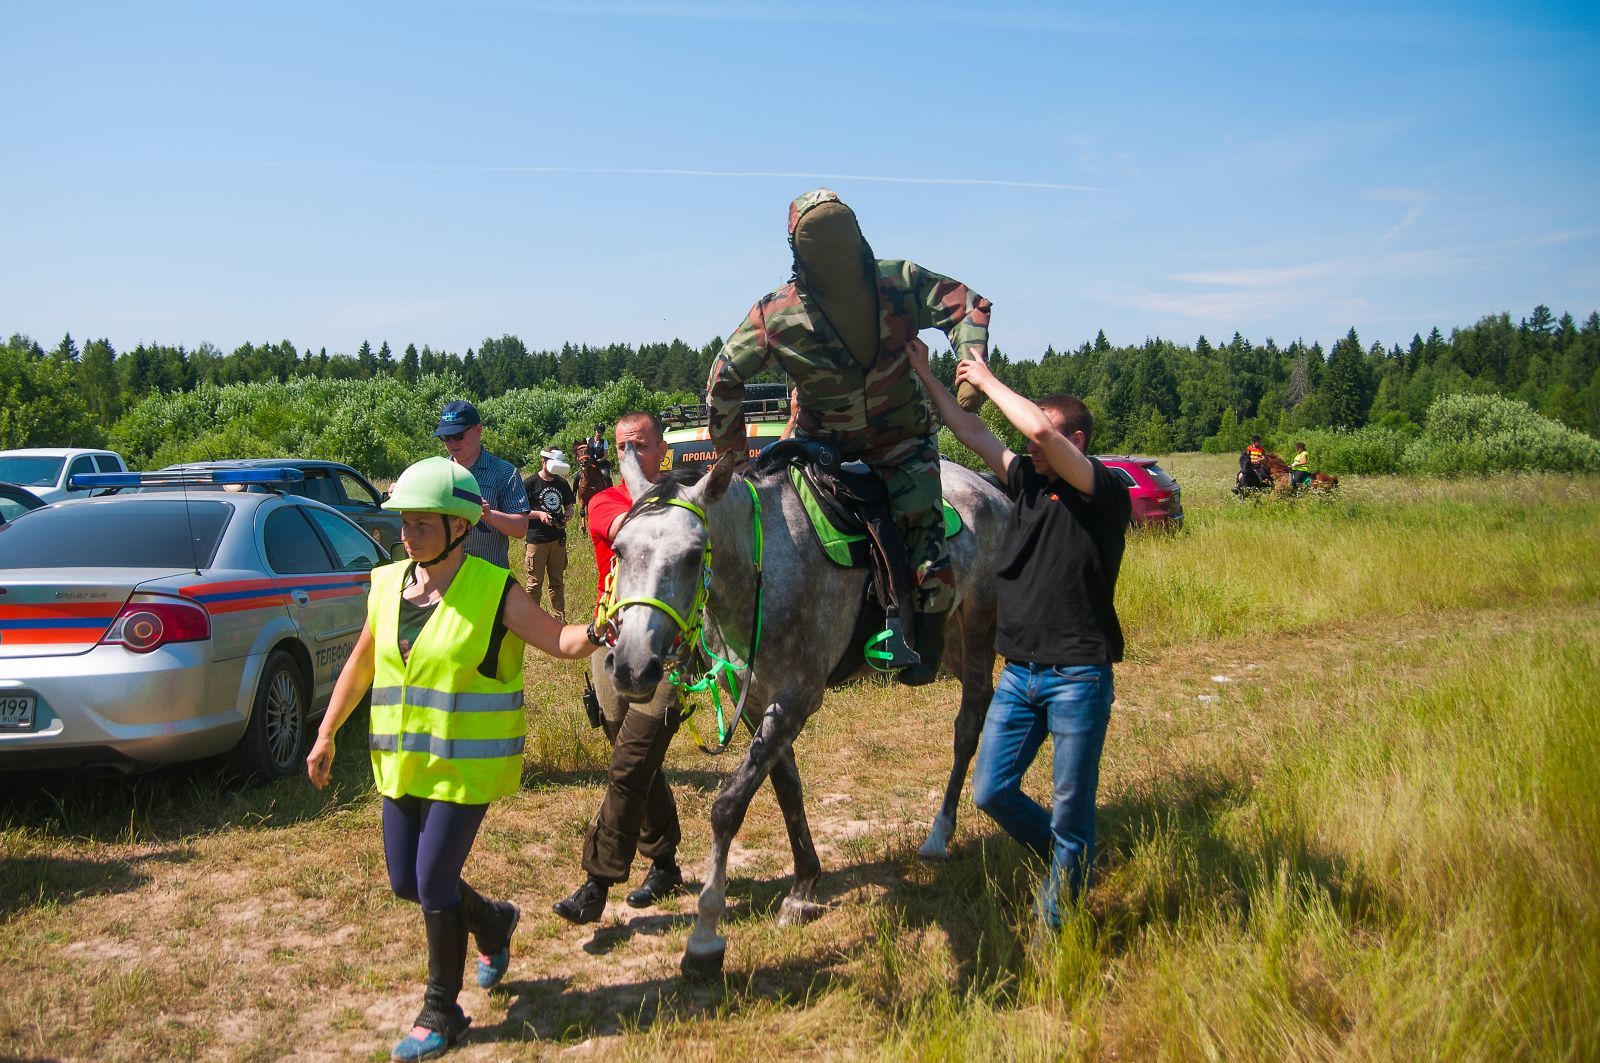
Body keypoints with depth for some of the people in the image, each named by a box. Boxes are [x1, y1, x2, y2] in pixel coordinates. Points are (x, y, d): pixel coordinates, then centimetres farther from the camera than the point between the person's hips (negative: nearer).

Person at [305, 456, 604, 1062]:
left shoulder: (493, 591, -13)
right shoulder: (388, 585, 3)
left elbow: (561, 641, -14)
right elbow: (361, 663, 13)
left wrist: (595, 633, -35)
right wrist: (327, 734, 14)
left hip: (467, 764, -6)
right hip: (402, 762, 6)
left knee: (434, 882, -4)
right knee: (405, 882, 12)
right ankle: (493, 922, 41)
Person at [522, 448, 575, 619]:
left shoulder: (562, 483, 11)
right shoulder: (530, 483, -4)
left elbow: (569, 508, 19)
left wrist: (566, 517, -3)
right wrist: (539, 514, -17)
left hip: (558, 539, 5)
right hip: (536, 539, -5)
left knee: (557, 582, 11)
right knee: (535, 582, -1)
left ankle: (559, 618, 19)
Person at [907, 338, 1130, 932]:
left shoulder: (1104, 495, -10)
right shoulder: (1028, 482, 10)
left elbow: (1040, 428, -24)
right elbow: (970, 433, 11)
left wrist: (987, 381, -11)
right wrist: (923, 373, 7)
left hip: (1077, 676, -7)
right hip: (1018, 672, 7)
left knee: (1071, 812, 3)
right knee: (990, 792, 9)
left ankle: (1057, 923, 20)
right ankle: (1063, 861, 33)